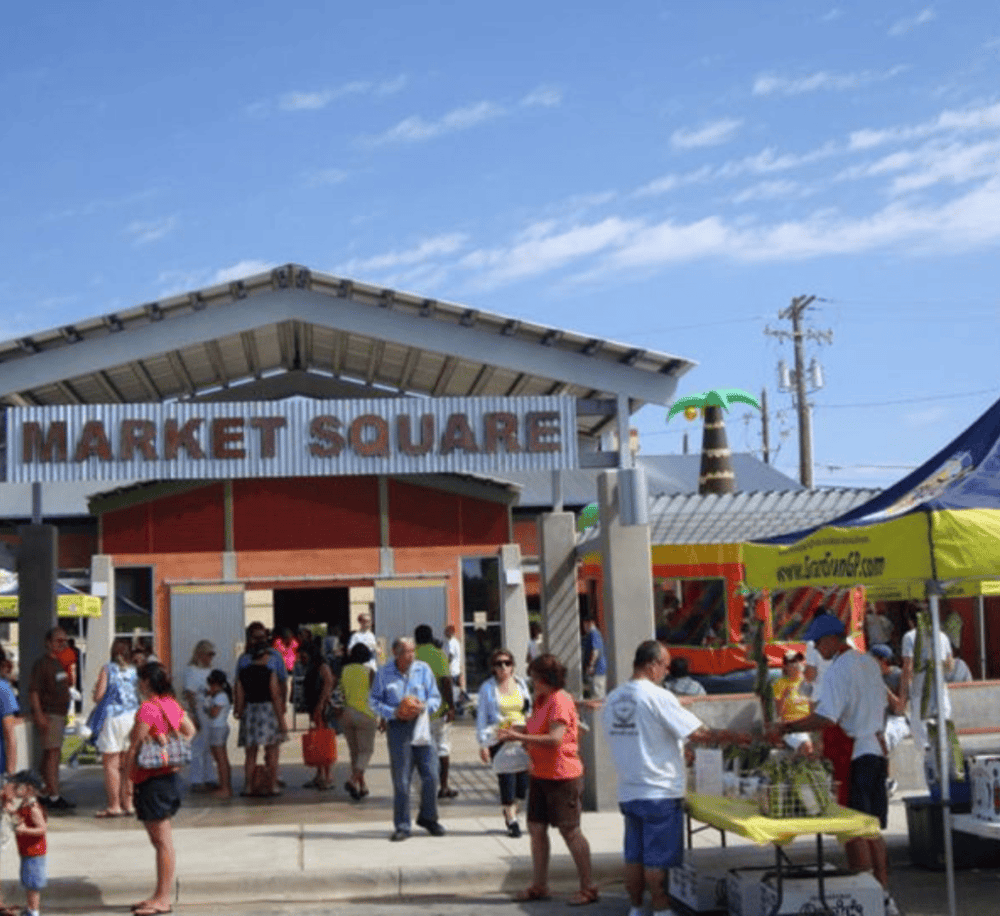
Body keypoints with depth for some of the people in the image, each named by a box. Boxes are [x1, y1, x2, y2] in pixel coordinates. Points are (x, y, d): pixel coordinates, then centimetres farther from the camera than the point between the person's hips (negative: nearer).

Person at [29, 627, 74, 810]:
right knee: (52, 754, -12)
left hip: (59, 714, 9)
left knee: (51, 755, 11)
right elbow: (33, 691, -18)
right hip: (47, 715, -9)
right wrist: (39, 714, -25)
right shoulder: (42, 664, -11)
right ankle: (54, 797, -14)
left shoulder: (60, 663, 16)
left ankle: (47, 794, 16)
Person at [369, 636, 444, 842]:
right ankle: (402, 826, 10)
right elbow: (373, 701, 5)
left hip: (420, 726, 2)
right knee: (401, 779, 0)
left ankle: (428, 817, 22)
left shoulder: (423, 670, 5)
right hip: (397, 727, -2)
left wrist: (424, 706, -12)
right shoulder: (384, 673, 2)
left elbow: (435, 697, 10)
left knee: (430, 775, 1)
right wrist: (393, 712, -11)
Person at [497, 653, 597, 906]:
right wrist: (515, 731, 2)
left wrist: (520, 737, -27)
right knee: (536, 828, 11)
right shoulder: (541, 700, 12)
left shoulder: (560, 701, -18)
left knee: (570, 831, -3)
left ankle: (588, 888, 7)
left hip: (562, 776, -9)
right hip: (540, 775, 9)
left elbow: (555, 738, -27)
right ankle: (539, 885, 20)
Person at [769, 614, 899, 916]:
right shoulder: (869, 663, 11)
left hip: (852, 755, -9)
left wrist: (785, 728, -19)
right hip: (877, 750, 9)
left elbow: (826, 718, -25)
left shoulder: (838, 670, -17)